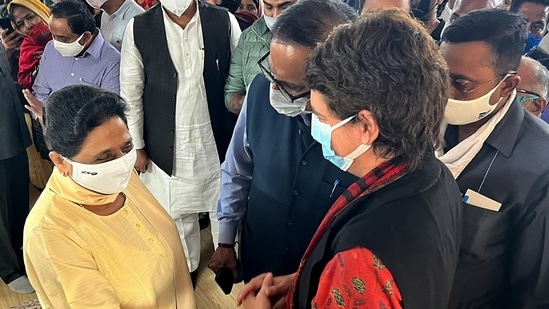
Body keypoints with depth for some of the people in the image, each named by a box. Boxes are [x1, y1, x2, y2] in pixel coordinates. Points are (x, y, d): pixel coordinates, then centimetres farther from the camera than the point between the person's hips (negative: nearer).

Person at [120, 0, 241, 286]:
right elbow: (131, 93, -2)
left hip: (217, 141, 0)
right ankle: (186, 268, 42)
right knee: (177, 214, 17)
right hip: (168, 146, 0)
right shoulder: (138, 29, -6)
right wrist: (136, 146, 0)